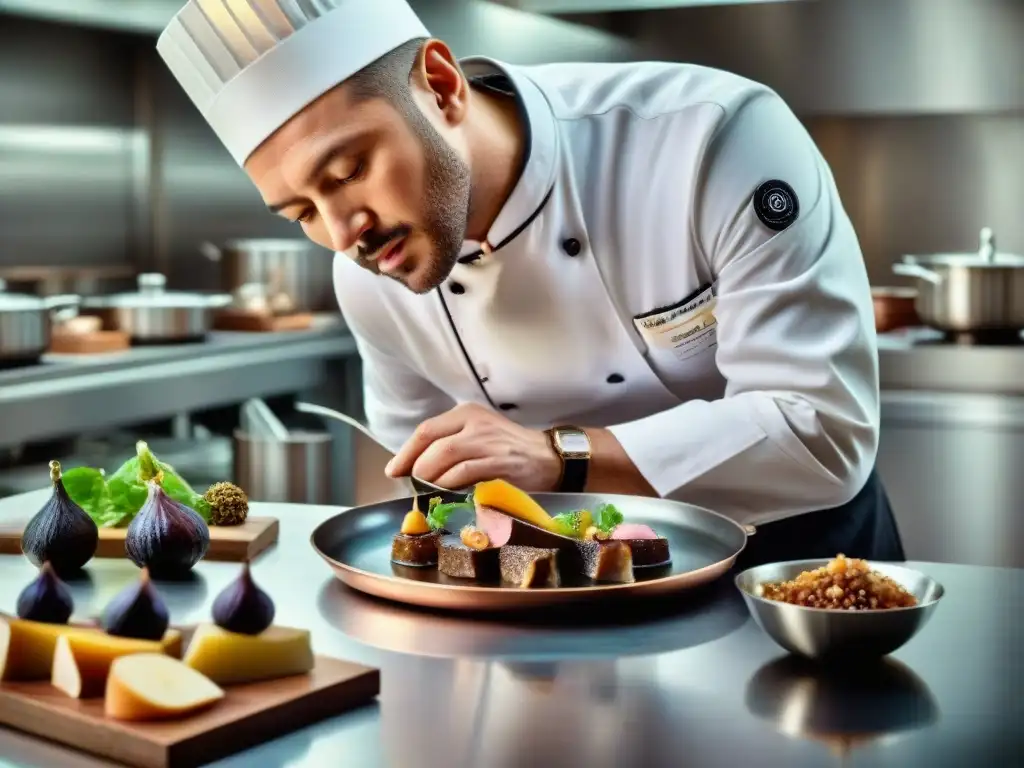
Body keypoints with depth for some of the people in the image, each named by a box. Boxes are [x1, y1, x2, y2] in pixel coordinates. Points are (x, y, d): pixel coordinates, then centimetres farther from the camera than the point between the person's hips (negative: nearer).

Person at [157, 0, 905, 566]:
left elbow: (824, 432, -26)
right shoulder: (372, 279, -11)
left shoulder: (717, 136, -25)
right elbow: (434, 488, 6)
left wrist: (560, 457, -33)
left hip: (798, 561, -2)